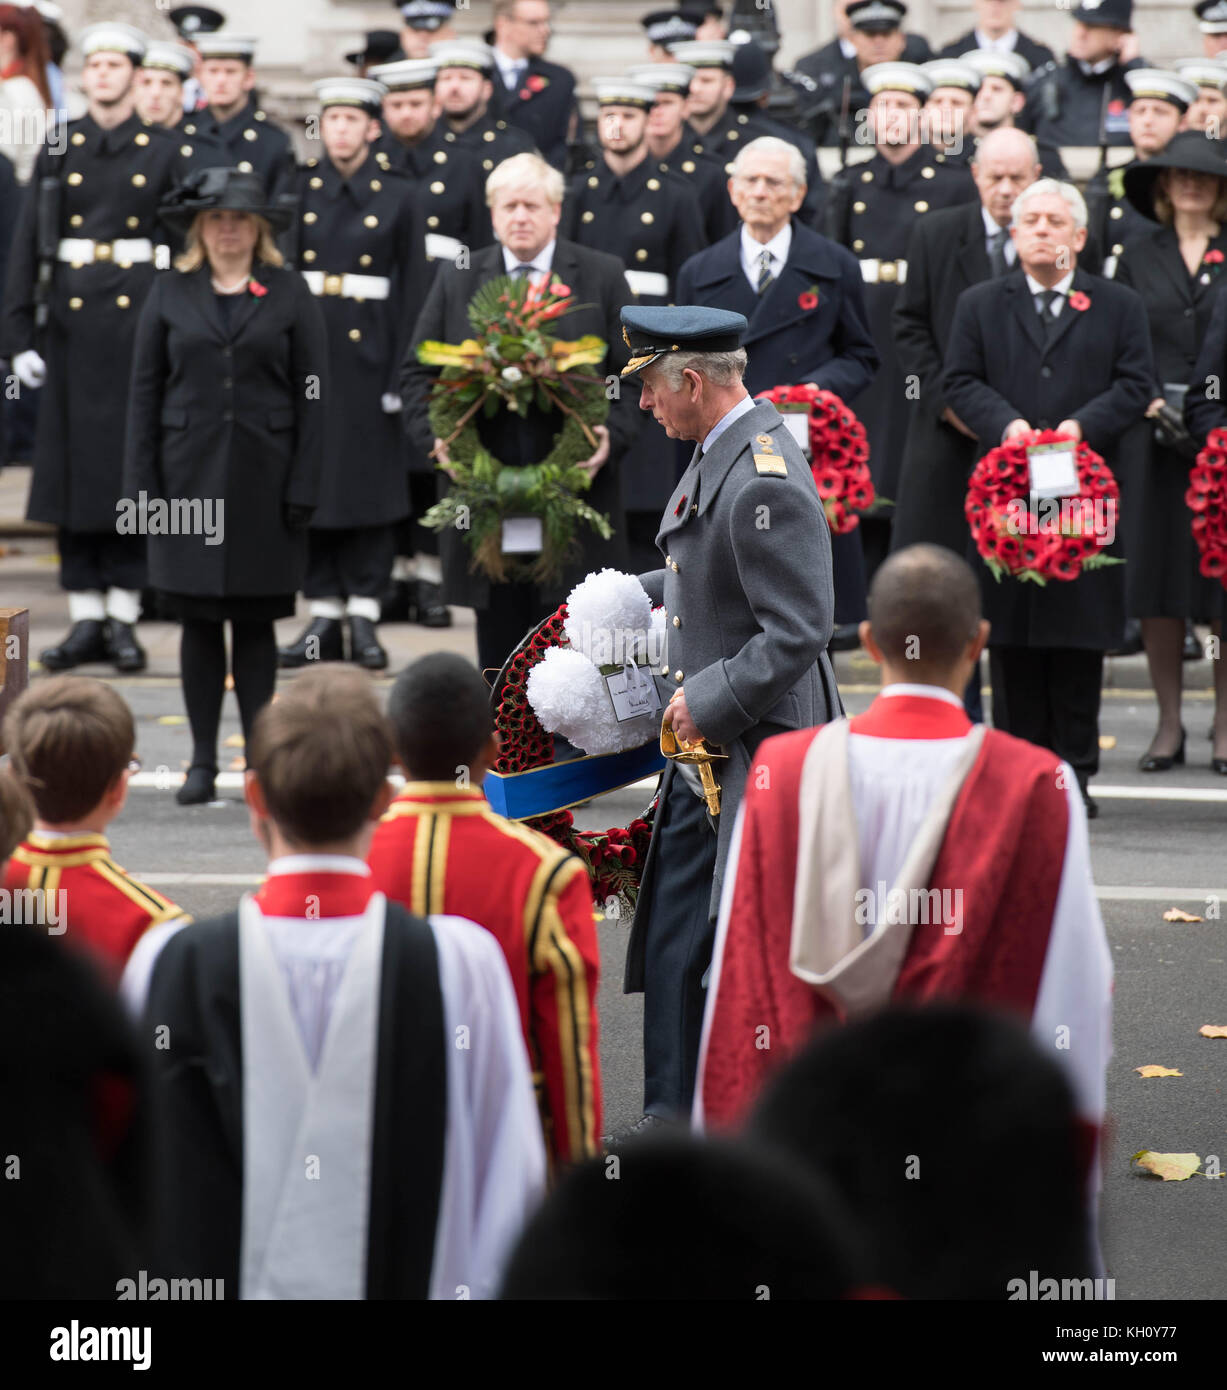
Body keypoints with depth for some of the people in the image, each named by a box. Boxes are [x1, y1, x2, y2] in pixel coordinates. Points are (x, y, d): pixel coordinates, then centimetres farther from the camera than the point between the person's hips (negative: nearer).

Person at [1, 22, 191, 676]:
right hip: (73, 316, 1)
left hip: (142, 313, -1)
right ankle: (85, 616, 7)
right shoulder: (60, 148, 7)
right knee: (73, 457, 1)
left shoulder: (163, 151, 5)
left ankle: (123, 616, 6)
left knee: (135, 457, 0)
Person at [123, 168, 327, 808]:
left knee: (256, 622, 3)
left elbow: (313, 393, 1)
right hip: (189, 476, 1)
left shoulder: (289, 293, 4)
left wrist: (302, 487, -6)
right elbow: (145, 390, 7)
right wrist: (143, 484, -1)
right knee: (198, 619, 3)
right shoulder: (171, 294, 7)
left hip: (264, 478, -1)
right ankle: (203, 762, 9)